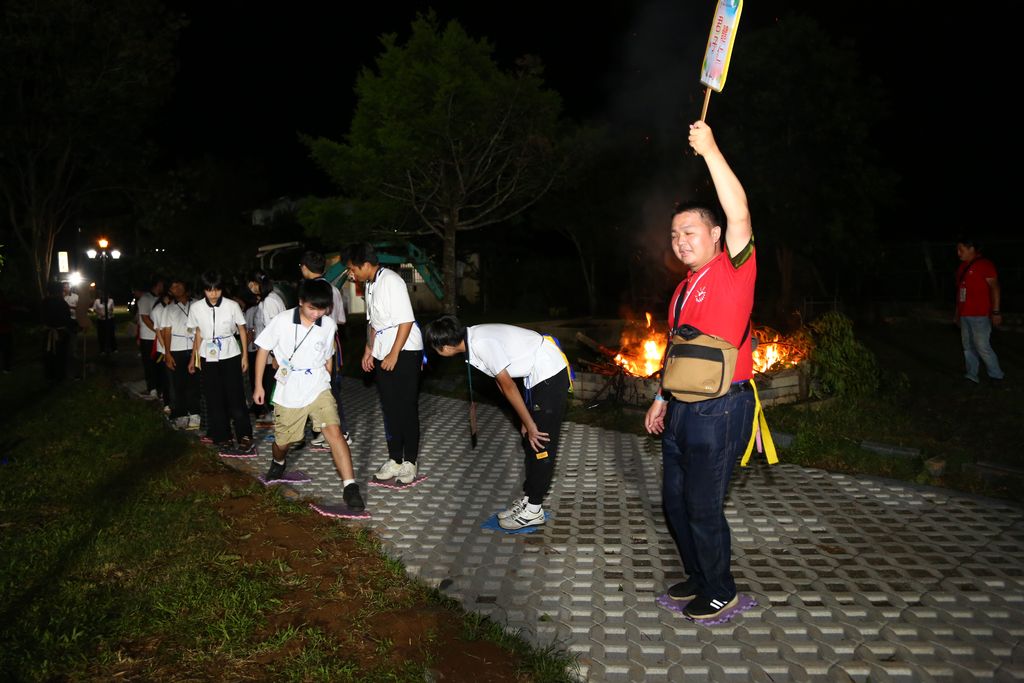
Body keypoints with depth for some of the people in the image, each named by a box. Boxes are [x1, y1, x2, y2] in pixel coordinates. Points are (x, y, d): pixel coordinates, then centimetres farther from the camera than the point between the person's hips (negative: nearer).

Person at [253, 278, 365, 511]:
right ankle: (278, 463, 51)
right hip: (287, 393, 0)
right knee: (282, 441, 15)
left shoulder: (328, 325, -6)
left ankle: (350, 487, -19)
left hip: (318, 389, 0)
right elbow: (263, 349, -1)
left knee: (334, 432, -19)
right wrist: (258, 385, 1)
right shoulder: (281, 321, -13)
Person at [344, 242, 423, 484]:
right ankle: (395, 460, 21)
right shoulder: (369, 284, 9)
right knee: (390, 409, 12)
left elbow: (406, 321, -20)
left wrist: (394, 355, -18)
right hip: (383, 354, 8)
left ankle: (410, 462, 10)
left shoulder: (391, 282, -18)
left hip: (404, 352, -8)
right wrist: (369, 350, 18)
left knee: (407, 409, 0)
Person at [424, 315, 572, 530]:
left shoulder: (482, 344, -25)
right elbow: (503, 384, 9)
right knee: (530, 443, 13)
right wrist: (525, 421, 10)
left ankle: (533, 510, 5)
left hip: (550, 373, -9)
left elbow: (508, 386, -20)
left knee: (540, 442, -3)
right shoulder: (473, 339, 4)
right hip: (536, 374, 9)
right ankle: (528, 499, 22)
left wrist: (530, 425, -12)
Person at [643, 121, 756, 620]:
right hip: (682, 410, 8)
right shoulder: (683, 289, 15)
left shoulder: (733, 269, -8)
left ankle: (720, 591, 20)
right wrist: (661, 399, 21)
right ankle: (698, 576, 34)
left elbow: (739, 214, -25)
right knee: (676, 500, 15)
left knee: (703, 506, -1)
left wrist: (709, 150, -23)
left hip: (720, 409, -8)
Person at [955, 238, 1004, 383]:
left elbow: (995, 288, -11)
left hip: (980, 315, -8)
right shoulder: (962, 267, 14)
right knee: (968, 347, 8)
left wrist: (996, 311, -15)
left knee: (982, 347, -8)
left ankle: (997, 376, 6)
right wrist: (957, 311, 21)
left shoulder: (985, 265, -9)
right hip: (964, 315, 8)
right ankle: (971, 376, 14)